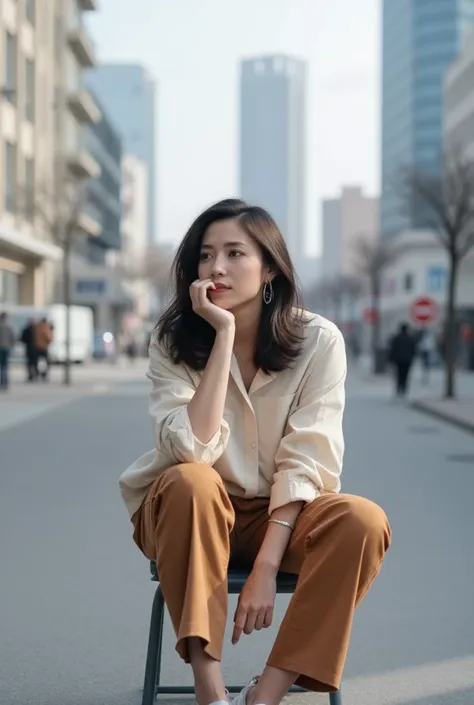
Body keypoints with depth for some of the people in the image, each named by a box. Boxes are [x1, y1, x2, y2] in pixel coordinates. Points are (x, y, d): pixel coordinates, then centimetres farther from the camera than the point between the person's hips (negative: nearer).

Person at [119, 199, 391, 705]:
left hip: (280, 514, 1)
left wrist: (266, 566, -27)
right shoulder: (174, 341, -12)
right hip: (190, 512, 0)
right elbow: (191, 450, -28)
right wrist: (224, 333, -28)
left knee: (363, 521, -29)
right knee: (190, 481, -35)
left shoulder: (318, 341, -12)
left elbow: (304, 462, -17)